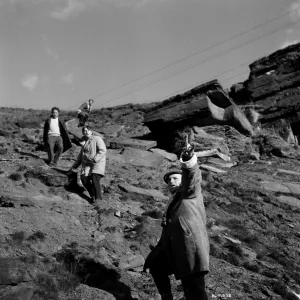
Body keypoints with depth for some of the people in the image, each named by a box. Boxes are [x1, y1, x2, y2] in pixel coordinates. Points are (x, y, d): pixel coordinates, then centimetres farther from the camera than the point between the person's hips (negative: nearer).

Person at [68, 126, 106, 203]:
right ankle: (93, 195, -2)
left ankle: (98, 197, -11)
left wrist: (95, 159, -22)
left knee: (95, 179, -25)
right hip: (87, 164, 6)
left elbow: (103, 151, -11)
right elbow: (80, 156, 29)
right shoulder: (85, 144, 23)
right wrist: (74, 167, 23)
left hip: (98, 163, -6)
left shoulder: (97, 139, 1)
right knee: (84, 178, -17)